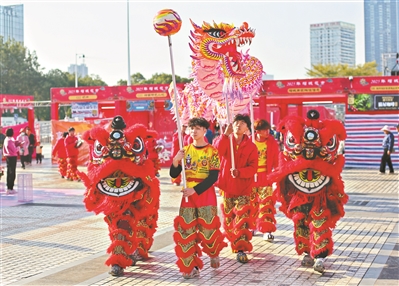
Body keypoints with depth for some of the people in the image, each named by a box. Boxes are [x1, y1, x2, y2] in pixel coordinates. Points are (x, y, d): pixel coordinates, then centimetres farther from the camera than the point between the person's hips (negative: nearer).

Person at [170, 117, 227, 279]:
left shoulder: (211, 151, -3)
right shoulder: (185, 150, 6)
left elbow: (213, 177, -12)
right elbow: (173, 175, 4)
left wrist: (195, 190, -20)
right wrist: (176, 160, -15)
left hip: (206, 195, -3)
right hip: (187, 195, 3)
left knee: (208, 229, 0)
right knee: (185, 231, -2)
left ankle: (214, 254, 32)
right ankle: (191, 267, 6)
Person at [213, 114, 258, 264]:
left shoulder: (251, 146, -1)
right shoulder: (225, 141, 2)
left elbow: (253, 167, -9)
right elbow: (217, 151, -21)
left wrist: (239, 172, -25)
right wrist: (225, 134, -30)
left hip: (243, 189, -2)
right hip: (226, 187, 2)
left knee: (242, 219, -11)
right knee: (229, 218, 12)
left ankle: (241, 249, -11)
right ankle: (234, 243, 31)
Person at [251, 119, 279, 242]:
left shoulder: (272, 142, -2)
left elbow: (276, 161, 0)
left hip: (266, 178, -1)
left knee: (267, 204, -5)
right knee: (251, 204, 13)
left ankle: (267, 230, -2)